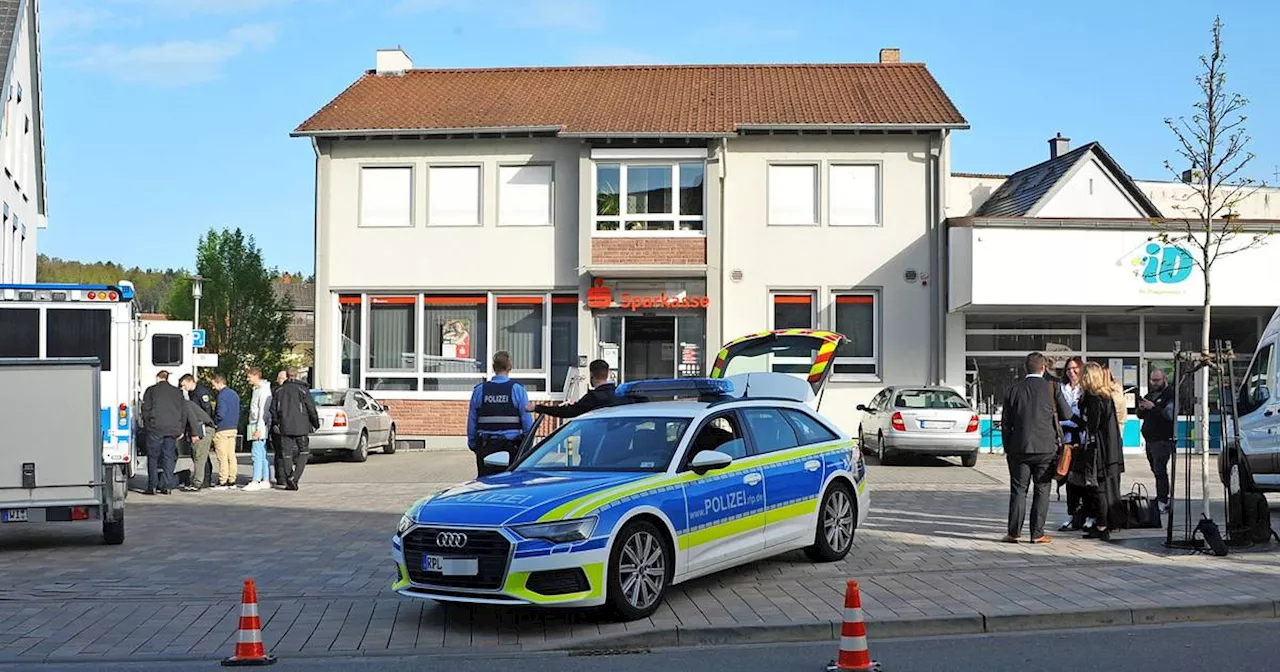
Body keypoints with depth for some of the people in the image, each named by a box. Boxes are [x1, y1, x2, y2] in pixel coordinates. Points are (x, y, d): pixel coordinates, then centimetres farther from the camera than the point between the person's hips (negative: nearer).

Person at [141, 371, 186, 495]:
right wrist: (181, 429, 17)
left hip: (155, 429, -3)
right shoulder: (177, 392, 14)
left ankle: (152, 486, -1)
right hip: (173, 429, 3)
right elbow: (183, 412, 13)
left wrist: (147, 425, 10)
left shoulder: (151, 390, 4)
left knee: (153, 457, 3)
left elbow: (146, 409, 1)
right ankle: (167, 486, 4)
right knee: (169, 457, 6)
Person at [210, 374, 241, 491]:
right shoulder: (234, 394, 14)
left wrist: (214, 423, -3)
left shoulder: (222, 395, -14)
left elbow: (220, 414, -19)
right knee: (231, 456, 9)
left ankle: (223, 482, -4)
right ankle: (232, 481, 10)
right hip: (233, 428, 8)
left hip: (222, 429, -8)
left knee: (222, 457, -5)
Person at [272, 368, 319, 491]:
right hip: (301, 427, -3)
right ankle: (294, 478, -12)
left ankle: (289, 483, 8)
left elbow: (273, 409, 7)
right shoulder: (303, 390, -6)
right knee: (303, 453, 5)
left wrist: (277, 423, 20)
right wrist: (316, 424, 7)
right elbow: (311, 409, -6)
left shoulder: (279, 391, 7)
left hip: (285, 428, 3)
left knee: (287, 454, 8)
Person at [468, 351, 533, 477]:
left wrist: (472, 444, 16)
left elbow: (471, 422, 7)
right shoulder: (517, 389, -3)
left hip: (486, 447, 2)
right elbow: (527, 421, -3)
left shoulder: (479, 390, 3)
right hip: (511, 446, -2)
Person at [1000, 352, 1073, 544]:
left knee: (1018, 490, 6)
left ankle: (1014, 532, 4)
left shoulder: (1014, 389, 0)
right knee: (1042, 491, 6)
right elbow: (1067, 415, 1)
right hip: (1046, 448, -1)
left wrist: (1007, 449, 10)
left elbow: (1006, 422, 3)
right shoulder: (1052, 388, -5)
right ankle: (1037, 533, 5)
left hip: (1019, 448, 1)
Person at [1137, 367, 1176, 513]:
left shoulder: (1170, 394, -7)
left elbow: (1170, 415, -21)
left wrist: (1153, 407, -25)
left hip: (1163, 439, -8)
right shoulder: (1149, 394, 18)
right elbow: (1141, 416, 22)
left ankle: (1162, 503, -14)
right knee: (1156, 470, 13)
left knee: (1160, 471, -13)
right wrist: (1141, 409, 0)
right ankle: (1163, 499, 22)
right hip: (1149, 439, 8)